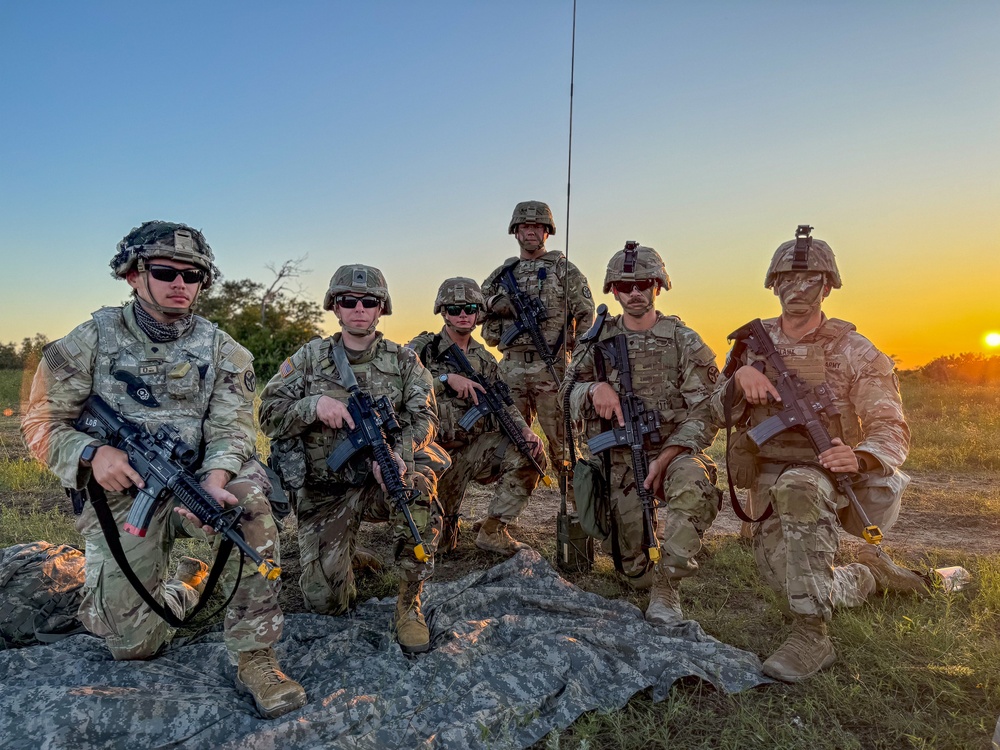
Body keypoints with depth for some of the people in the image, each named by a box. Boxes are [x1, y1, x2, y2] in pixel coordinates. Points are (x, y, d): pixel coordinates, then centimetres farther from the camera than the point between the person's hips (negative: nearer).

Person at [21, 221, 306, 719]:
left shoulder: (218, 348, -1)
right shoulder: (92, 340, -3)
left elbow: (231, 428, -9)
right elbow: (42, 423, 0)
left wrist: (214, 481, -31)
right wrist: (92, 453, -22)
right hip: (121, 497, 0)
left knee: (250, 496, -34)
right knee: (132, 643, -2)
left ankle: (254, 657, -21)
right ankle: (189, 583, 33)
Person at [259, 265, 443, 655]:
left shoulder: (403, 360, 4)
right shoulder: (310, 356, 4)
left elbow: (424, 416, -8)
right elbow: (269, 414, 0)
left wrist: (397, 451, -29)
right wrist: (314, 404, -21)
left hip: (383, 478, 0)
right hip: (327, 488, 1)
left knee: (419, 488, -36)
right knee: (324, 600, -7)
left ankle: (409, 604, -14)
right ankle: (341, 556, 31)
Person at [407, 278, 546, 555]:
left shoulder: (485, 360, 10)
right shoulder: (424, 347, -4)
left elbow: (502, 405, 5)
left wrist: (525, 430, -15)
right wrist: (447, 379, -26)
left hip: (477, 447, 4)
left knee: (530, 453, -20)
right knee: (439, 540, -9)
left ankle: (492, 532, -7)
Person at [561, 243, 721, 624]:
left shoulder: (684, 342, -2)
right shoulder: (598, 341, 5)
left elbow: (705, 412, -7)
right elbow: (568, 393, 6)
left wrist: (665, 458, -20)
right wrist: (595, 388, -17)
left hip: (673, 451, -2)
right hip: (618, 459, 2)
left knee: (692, 482, -40)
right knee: (634, 570, 1)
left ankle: (667, 587, -23)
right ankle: (655, 530, 37)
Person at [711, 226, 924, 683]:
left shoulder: (853, 351, -4)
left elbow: (891, 429, -9)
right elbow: (719, 414, 4)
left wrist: (859, 457, -32)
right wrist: (739, 378, -18)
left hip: (824, 476, -4)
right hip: (767, 482, 5)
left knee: (796, 489, -39)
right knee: (788, 579, -1)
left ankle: (811, 638, -30)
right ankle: (870, 573, 32)